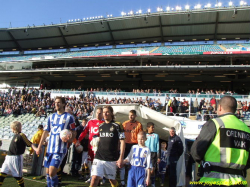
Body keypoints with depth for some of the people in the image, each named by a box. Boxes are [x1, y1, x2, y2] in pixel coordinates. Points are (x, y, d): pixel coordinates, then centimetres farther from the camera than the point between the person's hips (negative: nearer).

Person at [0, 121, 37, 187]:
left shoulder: (21, 135, -15)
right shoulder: (15, 135, 10)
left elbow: (30, 144, -18)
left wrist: (35, 149, -34)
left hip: (16, 158, -8)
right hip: (9, 157, 8)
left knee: (17, 175, 2)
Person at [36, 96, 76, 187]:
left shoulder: (69, 117, -2)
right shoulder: (51, 117, 13)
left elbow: (73, 132, 0)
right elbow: (45, 132, 14)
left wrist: (70, 138, -21)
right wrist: (39, 146, 10)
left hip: (60, 149, -5)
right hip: (49, 148, 6)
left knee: (52, 173, -12)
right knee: (48, 173, 10)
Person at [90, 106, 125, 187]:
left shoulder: (117, 126, -3)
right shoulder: (100, 126, 11)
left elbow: (122, 141, -6)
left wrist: (121, 158, -11)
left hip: (111, 159, -3)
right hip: (99, 158, 3)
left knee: (112, 179, 12)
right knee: (94, 178, -11)